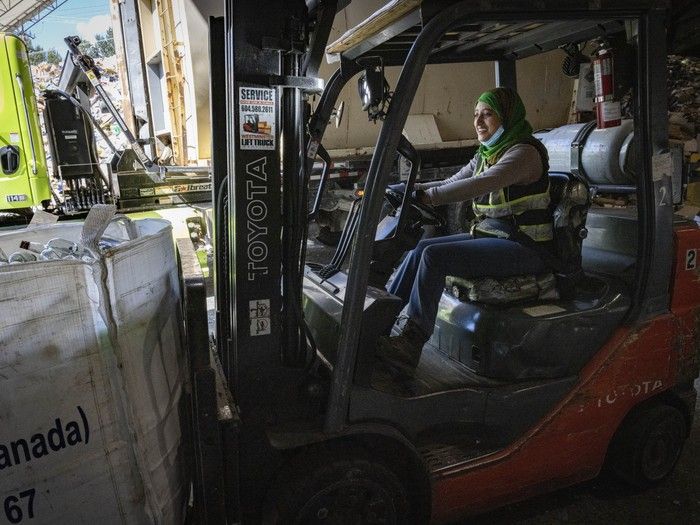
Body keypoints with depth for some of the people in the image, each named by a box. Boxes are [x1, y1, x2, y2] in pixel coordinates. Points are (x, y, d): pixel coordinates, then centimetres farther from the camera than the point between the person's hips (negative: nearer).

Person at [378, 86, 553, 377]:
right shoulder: (486, 153, 14)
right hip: (489, 234, 9)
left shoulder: (525, 152, -14)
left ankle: (410, 346, -21)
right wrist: (411, 188, -2)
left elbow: (480, 185, -29)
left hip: (524, 247, -9)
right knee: (421, 247, -5)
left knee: (434, 255, -24)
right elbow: (452, 183, 13)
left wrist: (426, 196, -30)